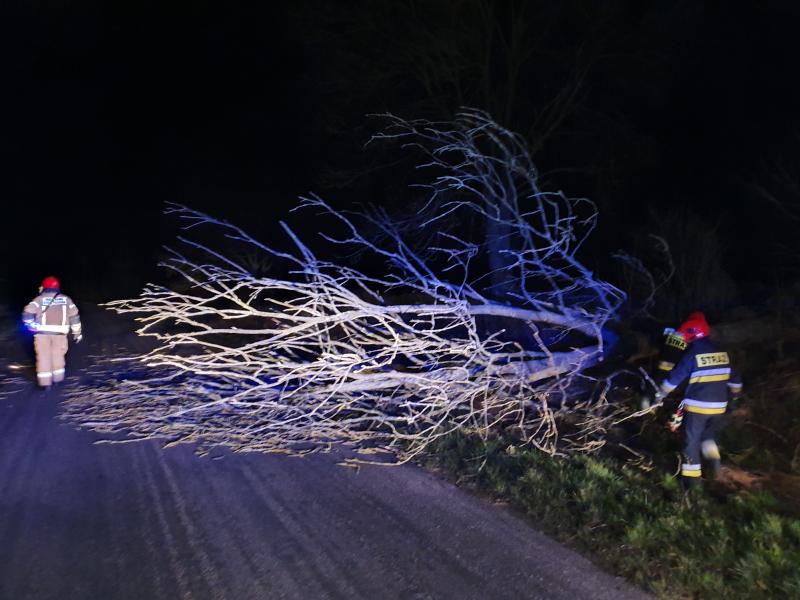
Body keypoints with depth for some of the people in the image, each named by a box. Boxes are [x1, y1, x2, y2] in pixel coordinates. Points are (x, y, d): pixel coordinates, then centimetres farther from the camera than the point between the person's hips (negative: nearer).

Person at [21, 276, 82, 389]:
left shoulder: (39, 299, 1)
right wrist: (77, 333, 12)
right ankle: (57, 379, 24)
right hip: (59, 333, 2)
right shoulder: (66, 299, 6)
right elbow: (74, 316, 6)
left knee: (44, 356, 6)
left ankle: (45, 383, 5)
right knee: (57, 355, 18)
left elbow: (27, 313, -11)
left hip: (42, 332, -2)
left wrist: (31, 326, 2)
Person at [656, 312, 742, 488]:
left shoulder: (692, 354, -12)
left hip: (696, 406, -5)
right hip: (719, 407, 5)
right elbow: (734, 377, 17)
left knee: (692, 440, 7)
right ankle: (712, 455, -3)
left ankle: (691, 476, 13)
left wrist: (659, 395, 2)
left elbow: (674, 378, -9)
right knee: (710, 434, 24)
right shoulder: (722, 352, 6)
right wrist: (736, 393, 35)